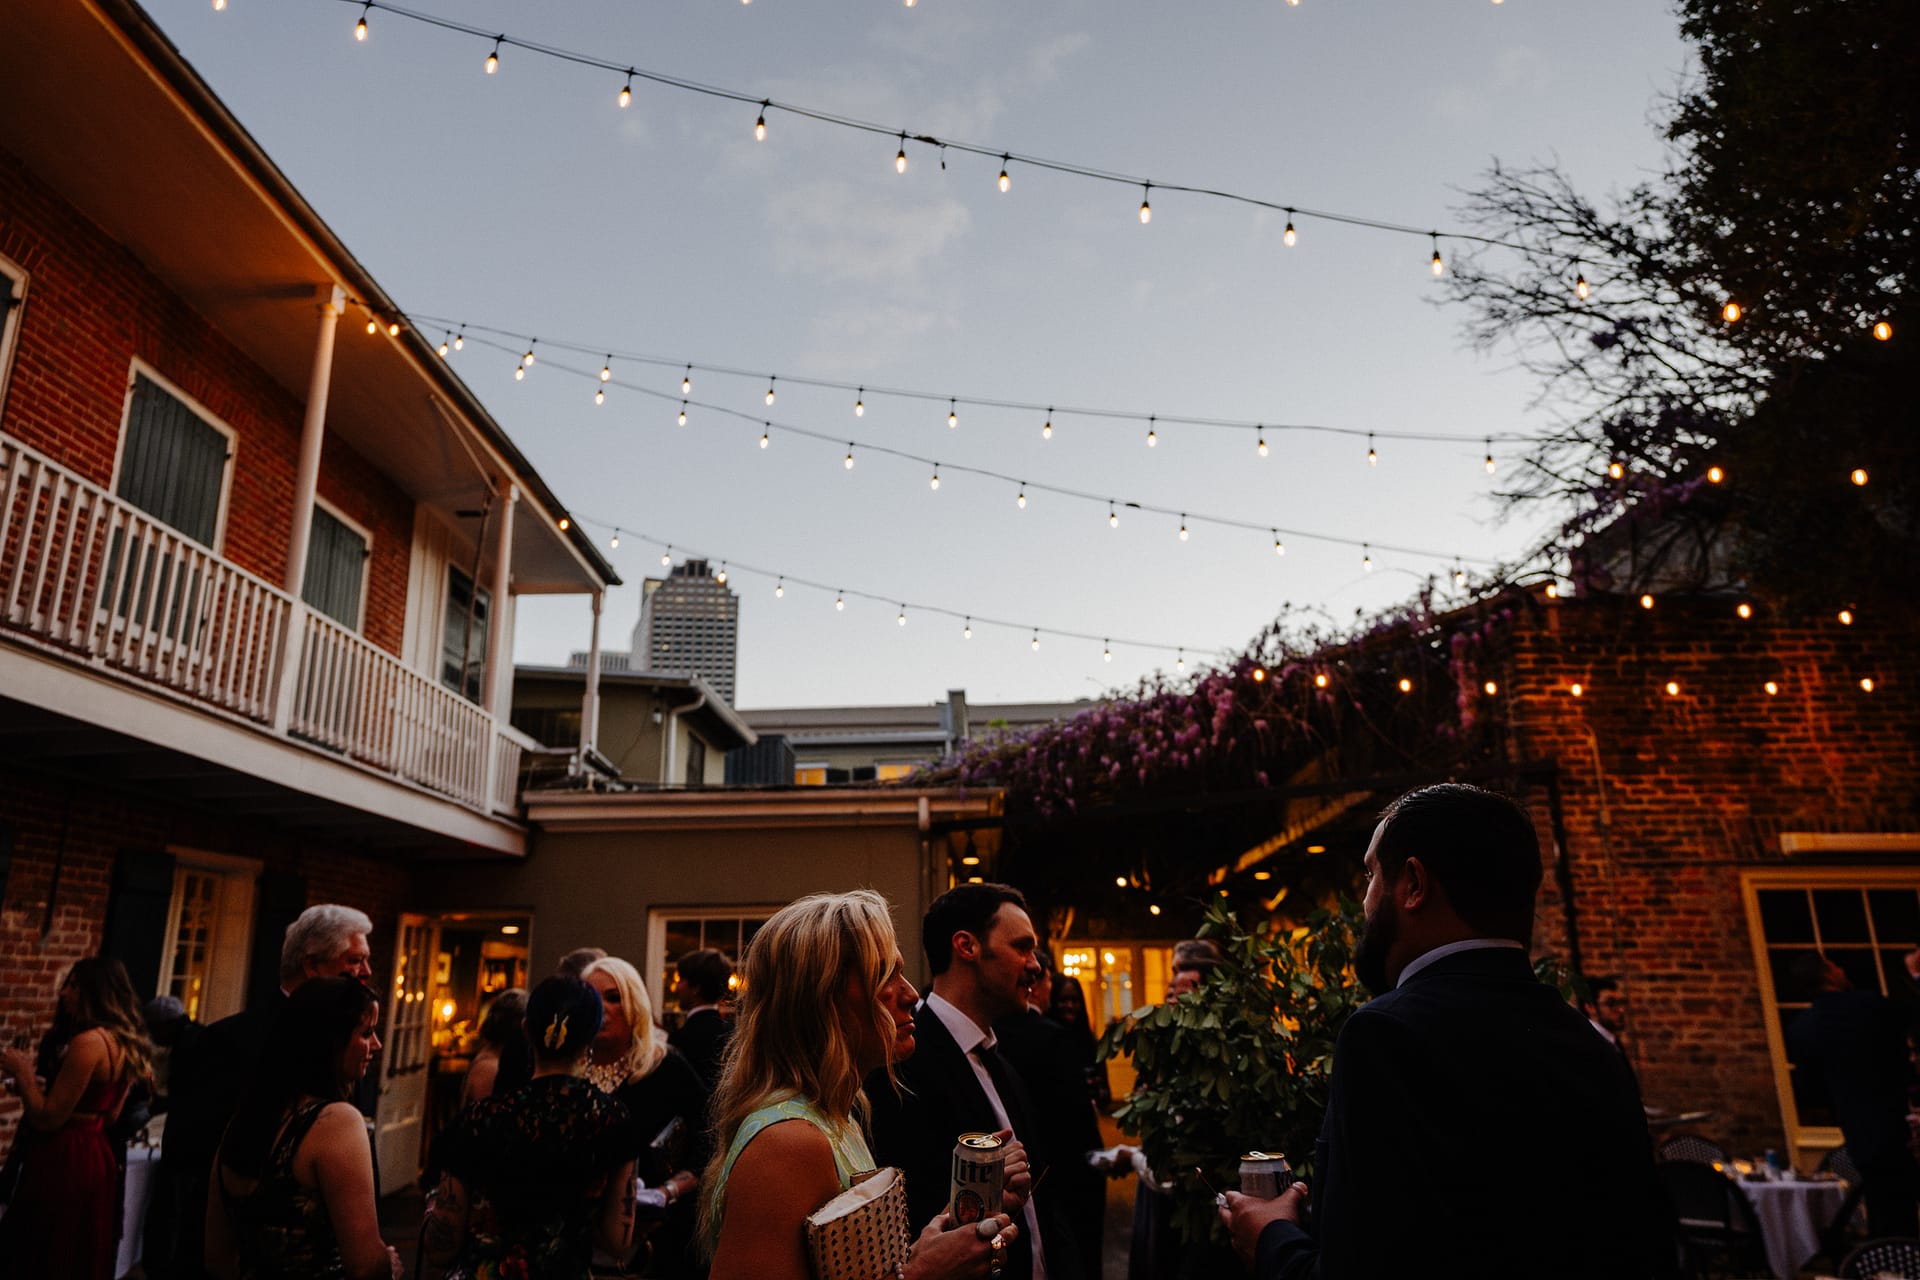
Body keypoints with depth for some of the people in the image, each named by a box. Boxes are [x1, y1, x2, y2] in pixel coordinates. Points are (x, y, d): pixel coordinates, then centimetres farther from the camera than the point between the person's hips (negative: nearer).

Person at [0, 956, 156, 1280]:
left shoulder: (88, 1041, -19)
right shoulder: (125, 1045, 9)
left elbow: (48, 1119, -17)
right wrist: (34, 1083, 20)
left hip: (64, 1161, -9)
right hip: (95, 1156, 9)